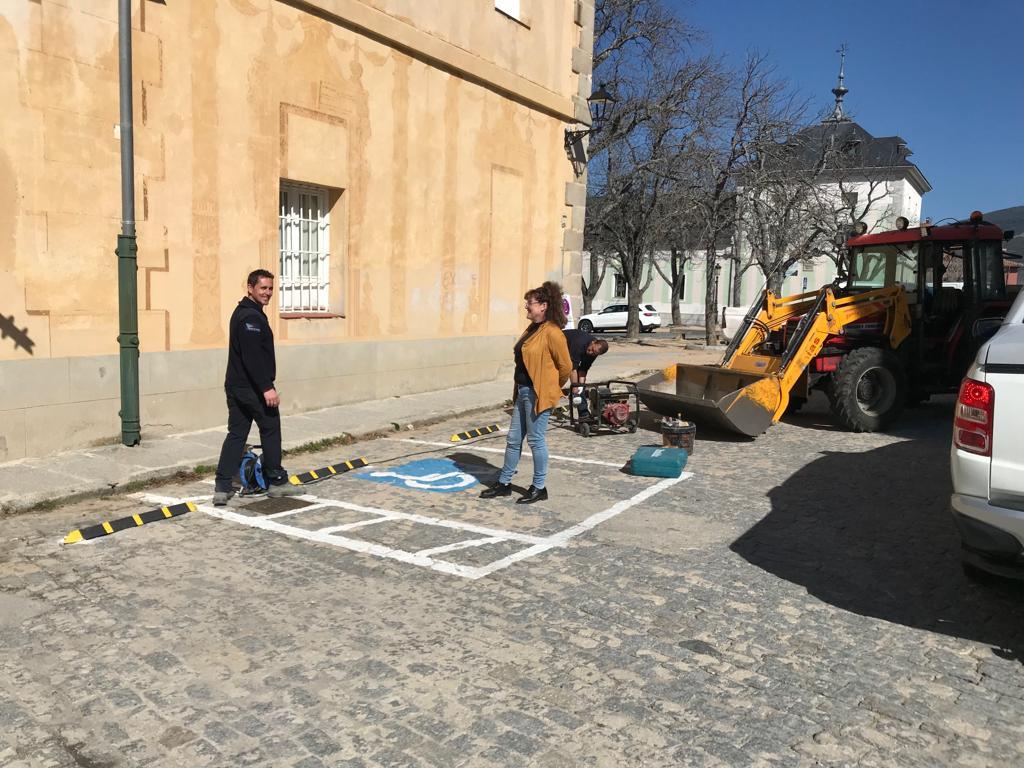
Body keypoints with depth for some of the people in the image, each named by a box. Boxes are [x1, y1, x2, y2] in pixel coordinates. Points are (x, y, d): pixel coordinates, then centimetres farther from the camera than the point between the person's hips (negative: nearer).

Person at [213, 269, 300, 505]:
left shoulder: (242, 313, 17)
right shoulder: (251, 317, -16)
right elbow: (253, 357, -24)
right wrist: (266, 387, -26)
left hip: (236, 386, 9)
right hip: (253, 388, -9)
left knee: (236, 433, 7)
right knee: (270, 429, 4)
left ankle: (222, 487, 3)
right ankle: (276, 481, 15)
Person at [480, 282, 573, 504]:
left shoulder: (552, 332, -16)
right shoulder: (532, 329, 11)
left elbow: (565, 365, -13)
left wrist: (552, 387, 2)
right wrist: (519, 389, 16)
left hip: (538, 394, -9)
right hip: (522, 391, 9)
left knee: (536, 439, 2)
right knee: (513, 439, 15)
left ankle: (539, 488, 16)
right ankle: (504, 483, 26)